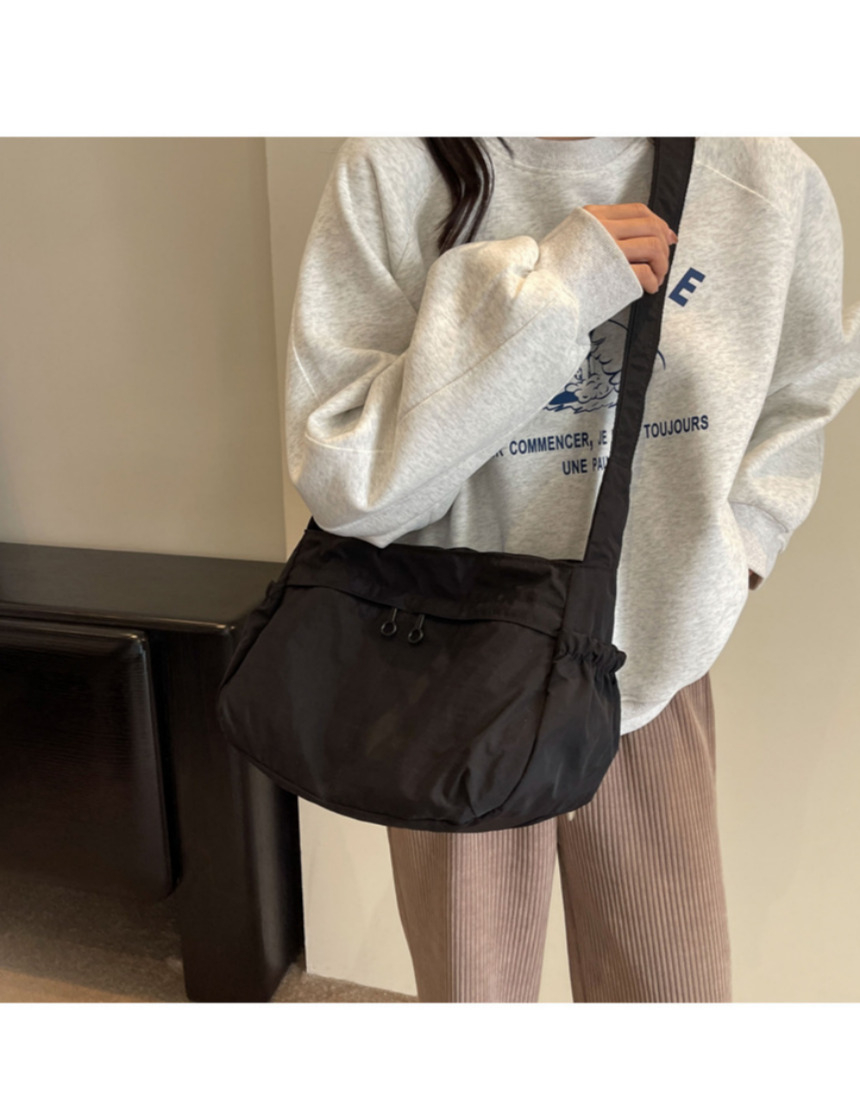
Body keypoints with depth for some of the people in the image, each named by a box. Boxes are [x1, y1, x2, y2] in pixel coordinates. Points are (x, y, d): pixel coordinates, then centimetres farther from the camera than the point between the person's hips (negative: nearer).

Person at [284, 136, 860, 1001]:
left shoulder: (770, 177, -3)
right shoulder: (395, 172, -12)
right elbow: (339, 479, -19)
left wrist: (734, 539, 1)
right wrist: (541, 292, -25)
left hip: (661, 666, 3)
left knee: (678, 987, 15)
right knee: (475, 988, 15)